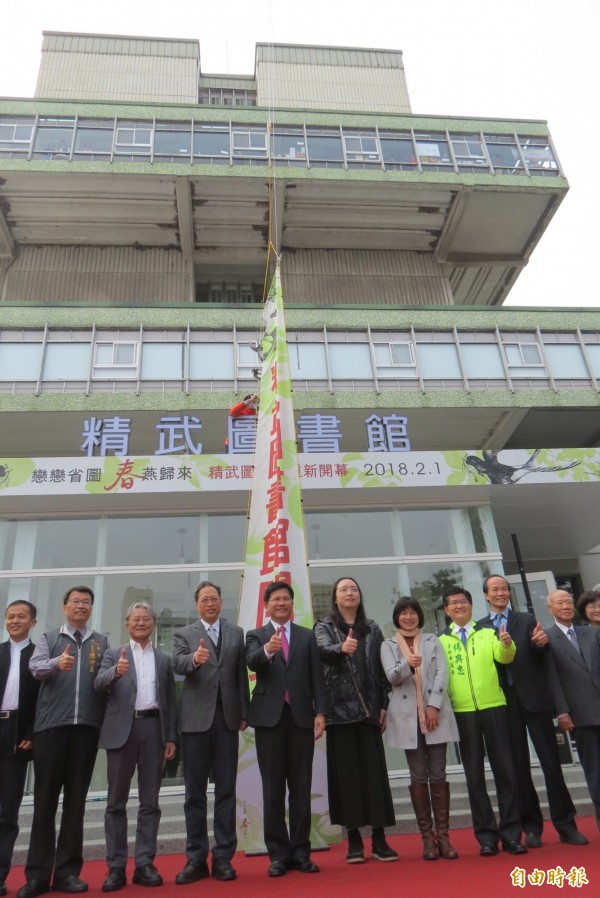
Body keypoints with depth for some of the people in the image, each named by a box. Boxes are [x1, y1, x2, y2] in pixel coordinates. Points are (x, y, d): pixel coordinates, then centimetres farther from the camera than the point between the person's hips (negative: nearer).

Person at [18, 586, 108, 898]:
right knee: (45, 798, 4)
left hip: (86, 726, 1)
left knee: (76, 799, 6)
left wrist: (107, 714, -7)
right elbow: (35, 667, -9)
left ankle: (67, 870, 15)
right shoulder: (48, 638, 9)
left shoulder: (101, 642, 13)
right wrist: (57, 663, -30)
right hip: (51, 725, -1)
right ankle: (38, 873, 13)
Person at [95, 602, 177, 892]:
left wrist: (171, 737, 4)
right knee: (116, 802, 4)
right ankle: (116, 867, 12)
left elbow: (170, 700, 12)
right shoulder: (113, 655, 9)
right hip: (122, 730, -1)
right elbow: (99, 685, -9)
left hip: (153, 729, 2)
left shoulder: (164, 659, 14)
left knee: (150, 801, 5)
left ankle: (144, 864, 12)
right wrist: (116, 671, -30)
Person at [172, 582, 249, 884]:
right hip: (195, 719, -1)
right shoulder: (183, 634, 5)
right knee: (195, 791, 6)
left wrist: (244, 713, 4)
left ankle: (223, 857, 15)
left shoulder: (237, 633, 10)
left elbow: (241, 675, 8)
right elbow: (178, 665, -13)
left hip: (227, 718, 1)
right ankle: (196, 859, 16)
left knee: (226, 790, 6)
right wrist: (194, 658, -35)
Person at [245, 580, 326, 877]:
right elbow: (252, 662, -17)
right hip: (269, 718, -1)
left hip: (301, 717, 2)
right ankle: (278, 854, 16)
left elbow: (317, 677, 7)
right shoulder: (256, 636, 5)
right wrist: (267, 650, -38)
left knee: (301, 788, 7)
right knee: (273, 790, 5)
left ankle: (300, 851, 19)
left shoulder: (307, 636, 10)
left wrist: (320, 712, -3)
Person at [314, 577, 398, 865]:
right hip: (339, 709, -2)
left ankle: (379, 839, 10)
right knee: (346, 772, 2)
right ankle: (354, 840, 11)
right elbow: (325, 652, -18)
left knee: (374, 771, 1)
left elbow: (381, 669, 10)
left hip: (368, 709, 2)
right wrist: (341, 648, -39)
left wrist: (384, 704, 2)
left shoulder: (372, 629, 10)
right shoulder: (324, 627, 3)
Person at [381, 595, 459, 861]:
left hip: (435, 713, 1)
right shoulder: (388, 645, 7)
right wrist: (408, 665, -28)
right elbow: (392, 677, -7)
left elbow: (442, 672, 0)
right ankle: (427, 836, 11)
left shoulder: (432, 641, 10)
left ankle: (442, 834, 9)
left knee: (438, 775, 2)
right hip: (408, 716, 0)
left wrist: (434, 705, -11)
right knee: (418, 776, 3)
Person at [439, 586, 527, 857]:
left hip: (493, 707, 0)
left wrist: (507, 645, -31)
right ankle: (486, 836, 15)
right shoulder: (441, 641, 5)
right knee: (474, 774, 6)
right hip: (462, 712, 0)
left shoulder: (489, 633, 5)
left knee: (504, 769, 4)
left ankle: (511, 833, 15)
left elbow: (504, 657, -12)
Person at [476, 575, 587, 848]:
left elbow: (541, 657, -4)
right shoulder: (479, 628, 4)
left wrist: (541, 644, -26)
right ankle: (531, 826, 20)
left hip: (533, 697, 0)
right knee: (519, 766, 8)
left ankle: (566, 825, 16)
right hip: (503, 702, 0)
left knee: (551, 761, 4)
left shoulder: (527, 620, 6)